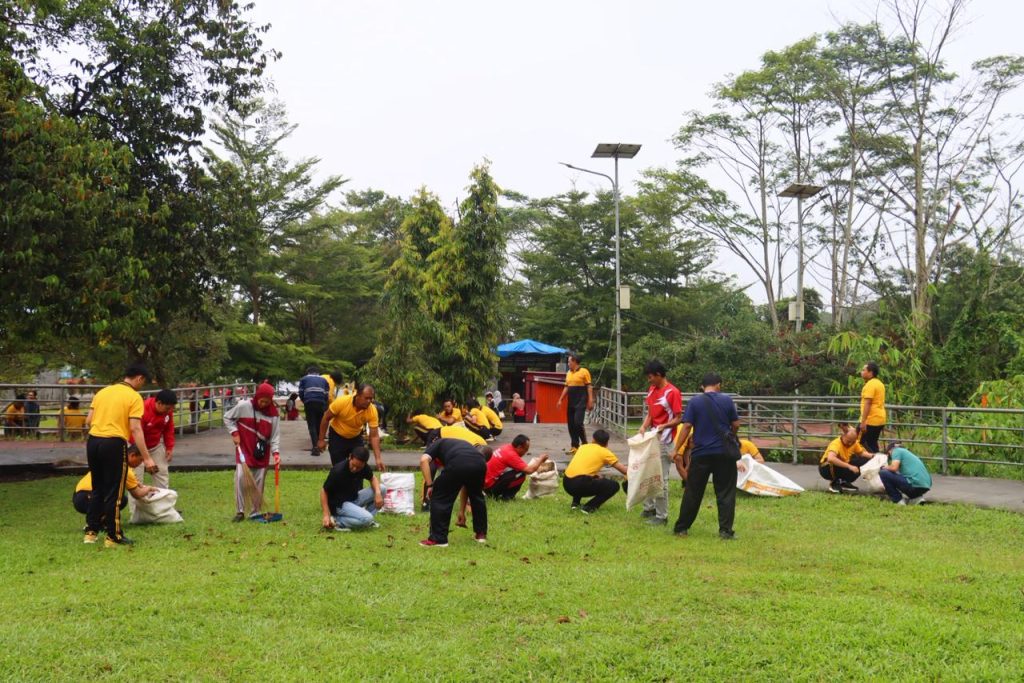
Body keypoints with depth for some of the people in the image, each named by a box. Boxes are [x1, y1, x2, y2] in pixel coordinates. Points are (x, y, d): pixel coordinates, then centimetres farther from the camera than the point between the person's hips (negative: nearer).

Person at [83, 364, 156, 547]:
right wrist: (147, 458, -14)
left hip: (93, 441, 6)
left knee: (98, 489, 19)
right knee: (114, 493, 3)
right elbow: (135, 429, -13)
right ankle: (113, 536, 9)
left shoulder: (103, 391, 13)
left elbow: (88, 421, 12)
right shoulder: (134, 397, -5)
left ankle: (91, 531, 22)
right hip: (114, 444, -6)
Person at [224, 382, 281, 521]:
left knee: (259, 483, 5)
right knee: (240, 479, -12)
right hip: (244, 449, -2)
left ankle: (255, 512, 17)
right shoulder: (243, 406, -11)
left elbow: (275, 435, -4)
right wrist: (234, 433, -8)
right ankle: (240, 511, -1)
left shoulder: (273, 413, -6)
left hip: (262, 453, 2)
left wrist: (276, 452, -16)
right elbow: (227, 418, 3)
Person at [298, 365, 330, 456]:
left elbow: (301, 393, 11)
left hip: (309, 403, -2)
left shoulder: (303, 379, 21)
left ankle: (316, 446, -16)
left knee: (312, 426, -2)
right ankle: (320, 445, 18)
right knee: (320, 425, 15)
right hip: (321, 403, 2)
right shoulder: (323, 380, 24)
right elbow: (327, 394, 11)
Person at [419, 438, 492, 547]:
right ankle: (481, 533, 38)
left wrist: (430, 485, 10)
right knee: (477, 497, 32)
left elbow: (424, 460, 7)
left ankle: (438, 539, 16)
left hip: (457, 465, -5)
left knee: (439, 498, 14)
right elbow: (466, 485, 49)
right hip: (479, 464, 5)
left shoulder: (437, 444, 33)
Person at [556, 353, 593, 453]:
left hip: (581, 402, -7)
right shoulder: (568, 373, 14)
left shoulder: (584, 372, -5)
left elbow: (589, 387, -7)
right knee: (571, 424, 5)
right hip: (571, 403, 7)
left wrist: (590, 401, -13)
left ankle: (584, 443, 2)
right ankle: (574, 445, 12)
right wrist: (560, 400, 14)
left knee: (578, 423, -14)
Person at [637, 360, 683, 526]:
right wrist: (644, 427, -2)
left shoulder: (672, 392, -14)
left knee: (661, 479, -5)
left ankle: (661, 516, 2)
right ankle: (649, 508, 29)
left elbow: (678, 419, -13)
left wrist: (664, 426, -27)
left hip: (664, 440, -8)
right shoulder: (652, 390, 10)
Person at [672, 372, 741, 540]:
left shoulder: (694, 401, -3)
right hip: (724, 453, 0)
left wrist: (677, 449, -3)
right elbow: (736, 425, 4)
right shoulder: (727, 400, 0)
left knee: (692, 492, 9)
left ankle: (681, 528, 16)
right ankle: (725, 530, 3)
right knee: (726, 493, 6)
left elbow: (687, 426, -8)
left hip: (701, 453, 0)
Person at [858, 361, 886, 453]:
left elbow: (867, 403, -22)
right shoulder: (879, 383, 17)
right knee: (872, 444, 14)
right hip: (880, 419, 10)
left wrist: (863, 421, -24)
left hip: (870, 420, -10)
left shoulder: (870, 384, -14)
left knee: (861, 443, -4)